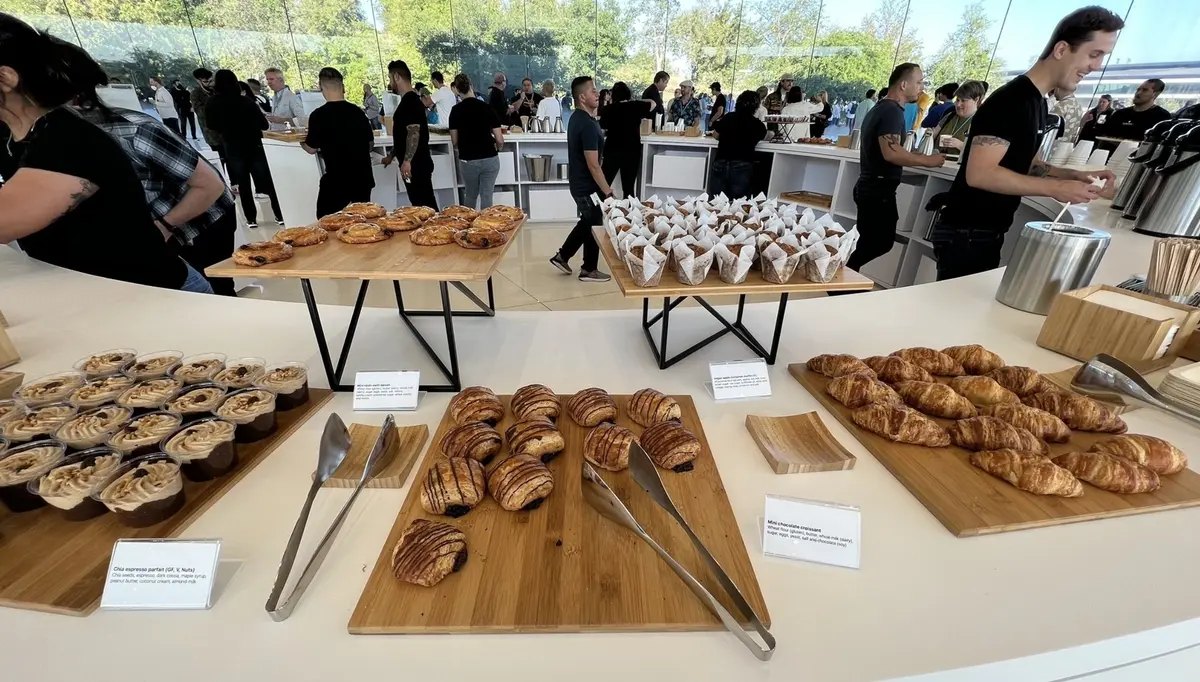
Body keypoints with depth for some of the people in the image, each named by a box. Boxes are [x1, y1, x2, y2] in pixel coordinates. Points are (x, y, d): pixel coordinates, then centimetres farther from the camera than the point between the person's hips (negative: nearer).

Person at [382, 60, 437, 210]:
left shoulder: (410, 101, -12)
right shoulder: (408, 100, 18)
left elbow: (414, 133, -21)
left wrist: (407, 161, -23)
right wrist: (391, 156, 31)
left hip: (416, 165, -10)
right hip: (416, 164, 10)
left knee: (424, 204, -7)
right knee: (421, 204, 12)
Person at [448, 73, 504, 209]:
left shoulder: (456, 110, -1)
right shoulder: (486, 108, -4)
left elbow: (455, 142, 2)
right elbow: (499, 140, -7)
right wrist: (498, 148, 16)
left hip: (468, 161, 1)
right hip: (490, 159, -1)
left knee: (470, 196, 20)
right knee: (486, 197, 5)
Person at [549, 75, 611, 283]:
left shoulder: (577, 118, 8)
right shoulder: (588, 125, -23)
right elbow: (593, 165, -25)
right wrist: (607, 191, -20)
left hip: (579, 182, 10)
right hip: (588, 185, -10)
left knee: (586, 222, 22)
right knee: (594, 226, 5)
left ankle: (562, 256, 29)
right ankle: (589, 270, 19)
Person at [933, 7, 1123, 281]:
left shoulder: (1038, 103, 14)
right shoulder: (1011, 100, -15)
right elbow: (979, 173, -24)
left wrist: (1073, 175, 6)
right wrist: (1055, 188, -21)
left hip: (990, 233, 10)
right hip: (965, 234, -10)